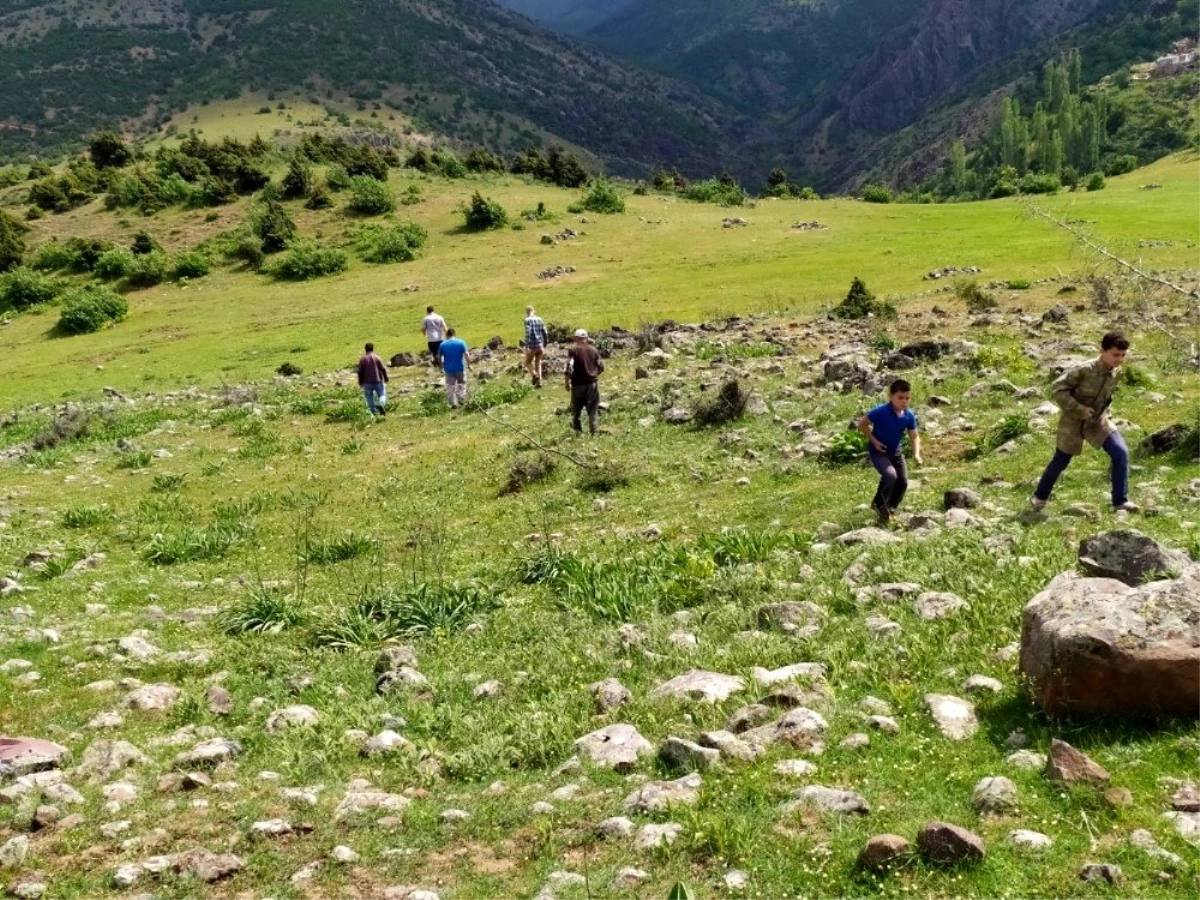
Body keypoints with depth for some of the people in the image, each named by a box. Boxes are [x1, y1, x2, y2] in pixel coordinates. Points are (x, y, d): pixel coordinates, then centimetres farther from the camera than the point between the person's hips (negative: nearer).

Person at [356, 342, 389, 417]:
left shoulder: (362, 360, 1)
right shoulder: (377, 358, -1)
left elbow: (360, 372, 1)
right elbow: (383, 369, -2)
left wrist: (361, 383, 9)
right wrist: (386, 379, 8)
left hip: (367, 383, 1)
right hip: (378, 381, -1)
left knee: (369, 398, 9)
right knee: (382, 394, 9)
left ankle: (374, 412, 4)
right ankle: (381, 404, -21)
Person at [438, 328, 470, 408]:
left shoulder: (443, 344, -3)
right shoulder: (461, 342, -7)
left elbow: (439, 357, 4)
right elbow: (466, 355, -13)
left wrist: (441, 365, 20)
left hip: (448, 369, 1)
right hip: (460, 368, -1)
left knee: (450, 387, 9)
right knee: (461, 383, 20)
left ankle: (453, 404, 10)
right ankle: (461, 399, 11)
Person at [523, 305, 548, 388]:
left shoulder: (528, 320, -8)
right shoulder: (539, 319, 11)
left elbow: (528, 333, -18)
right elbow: (544, 333, 12)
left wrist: (526, 346, -19)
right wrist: (544, 347, 19)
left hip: (532, 346, -5)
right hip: (540, 345, 5)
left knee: (528, 362, 13)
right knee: (538, 363, 15)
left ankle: (534, 375, -11)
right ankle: (539, 382, 9)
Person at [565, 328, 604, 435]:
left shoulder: (573, 350, -6)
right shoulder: (593, 350, 6)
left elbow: (569, 367, -15)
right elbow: (601, 366, 8)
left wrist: (567, 382, -7)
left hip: (578, 383, -2)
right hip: (592, 383, 2)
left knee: (576, 409, 11)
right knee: (593, 409, 7)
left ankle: (578, 432, 11)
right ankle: (593, 432, 3)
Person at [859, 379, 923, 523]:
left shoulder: (909, 416, -11)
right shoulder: (880, 412, -26)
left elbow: (914, 436, -1)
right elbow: (862, 424, -14)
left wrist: (916, 454, -18)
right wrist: (874, 441, -18)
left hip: (896, 452, 6)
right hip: (878, 451, -6)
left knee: (903, 482, 4)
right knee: (890, 475, -28)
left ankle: (890, 510, 27)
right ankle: (878, 504, -3)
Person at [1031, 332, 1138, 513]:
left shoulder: (1116, 371, -8)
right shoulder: (1084, 370, -28)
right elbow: (1057, 389, -24)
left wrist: (1104, 410, 5)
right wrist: (1079, 409, -26)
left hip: (1098, 420, 5)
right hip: (1074, 421, -5)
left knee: (1121, 453, -12)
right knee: (1060, 461, 9)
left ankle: (1120, 501, -2)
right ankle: (1040, 497, 32)